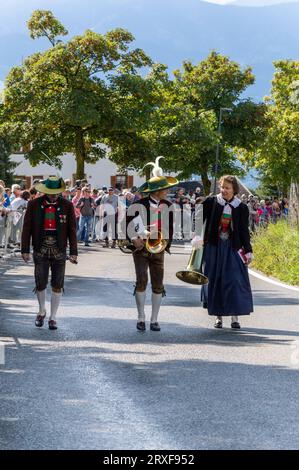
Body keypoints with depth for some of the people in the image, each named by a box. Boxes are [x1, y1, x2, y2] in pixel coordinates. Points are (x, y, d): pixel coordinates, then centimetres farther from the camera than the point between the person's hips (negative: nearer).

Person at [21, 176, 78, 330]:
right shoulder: (34, 205, 0)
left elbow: (72, 230, 3)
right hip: (40, 249, 0)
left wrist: (73, 252, -1)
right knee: (40, 284, 1)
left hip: (59, 250, 0)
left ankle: (53, 317, 13)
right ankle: (41, 311, 26)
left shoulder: (67, 206, 2)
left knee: (57, 285, 2)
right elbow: (27, 228, 2)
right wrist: (25, 250, -2)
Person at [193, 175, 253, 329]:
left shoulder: (241, 208, 1)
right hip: (214, 247, 0)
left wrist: (248, 251, 1)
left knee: (234, 281, -5)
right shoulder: (211, 202, -1)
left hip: (233, 248, 0)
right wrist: (197, 235, -21)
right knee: (214, 281, 3)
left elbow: (244, 230, 4)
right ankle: (218, 316, 12)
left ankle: (235, 317, 1)